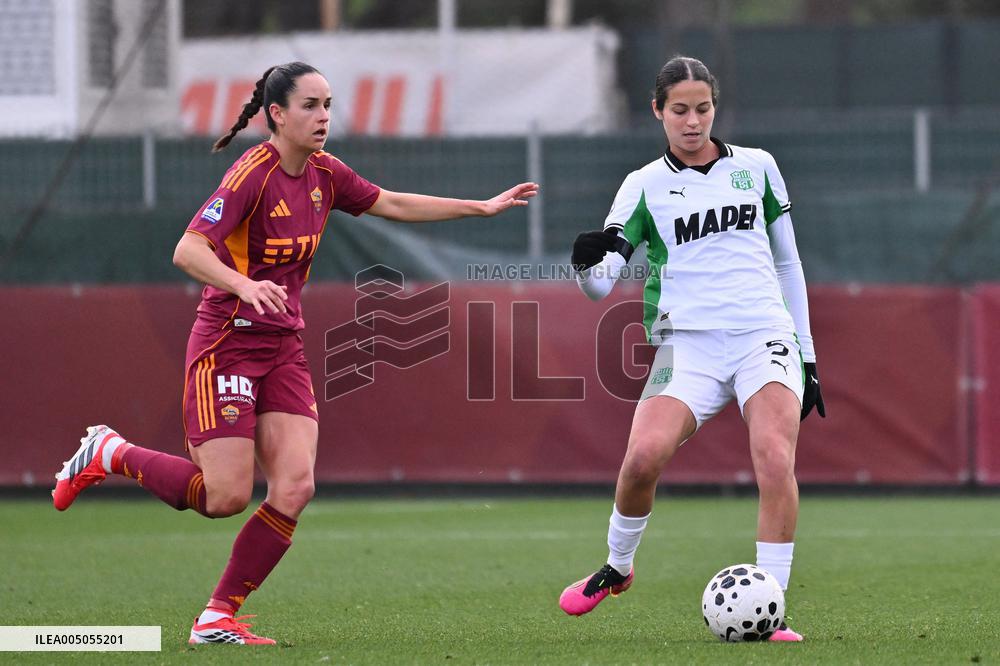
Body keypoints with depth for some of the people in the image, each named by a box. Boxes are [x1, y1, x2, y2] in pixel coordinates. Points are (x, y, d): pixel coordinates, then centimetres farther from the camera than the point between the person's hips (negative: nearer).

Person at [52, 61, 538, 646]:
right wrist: (244, 286, -42)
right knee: (226, 496, -13)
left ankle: (218, 618, -1)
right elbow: (188, 250, -25)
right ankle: (107, 453, 12)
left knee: (294, 490, -10)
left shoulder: (324, 174, 6)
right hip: (227, 344, -7)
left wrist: (483, 207, 20)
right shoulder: (254, 174, -16)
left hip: (284, 349, 7)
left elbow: (393, 204, 21)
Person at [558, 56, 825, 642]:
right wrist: (587, 263, -23)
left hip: (765, 334, 1)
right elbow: (600, 284, 1)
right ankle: (617, 568, 7)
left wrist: (806, 356, 18)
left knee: (775, 458, -25)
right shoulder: (646, 186, 8)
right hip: (689, 342, -1)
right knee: (644, 458, -23)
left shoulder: (756, 167, 14)